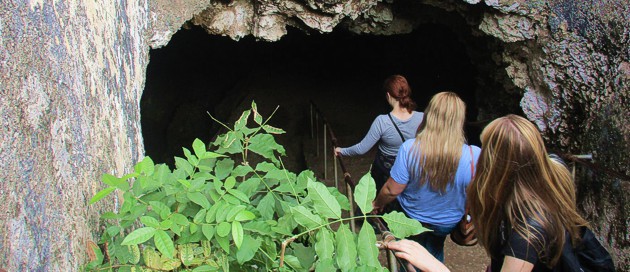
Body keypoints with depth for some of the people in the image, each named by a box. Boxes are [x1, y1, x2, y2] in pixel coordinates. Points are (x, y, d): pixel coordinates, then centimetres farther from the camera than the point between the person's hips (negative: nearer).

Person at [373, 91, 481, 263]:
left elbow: (392, 190, -20)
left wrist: (378, 203, 2)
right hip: (447, 225, 1)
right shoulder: (475, 157, -29)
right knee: (434, 255, 35)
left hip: (410, 219, -1)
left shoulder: (409, 149, -30)